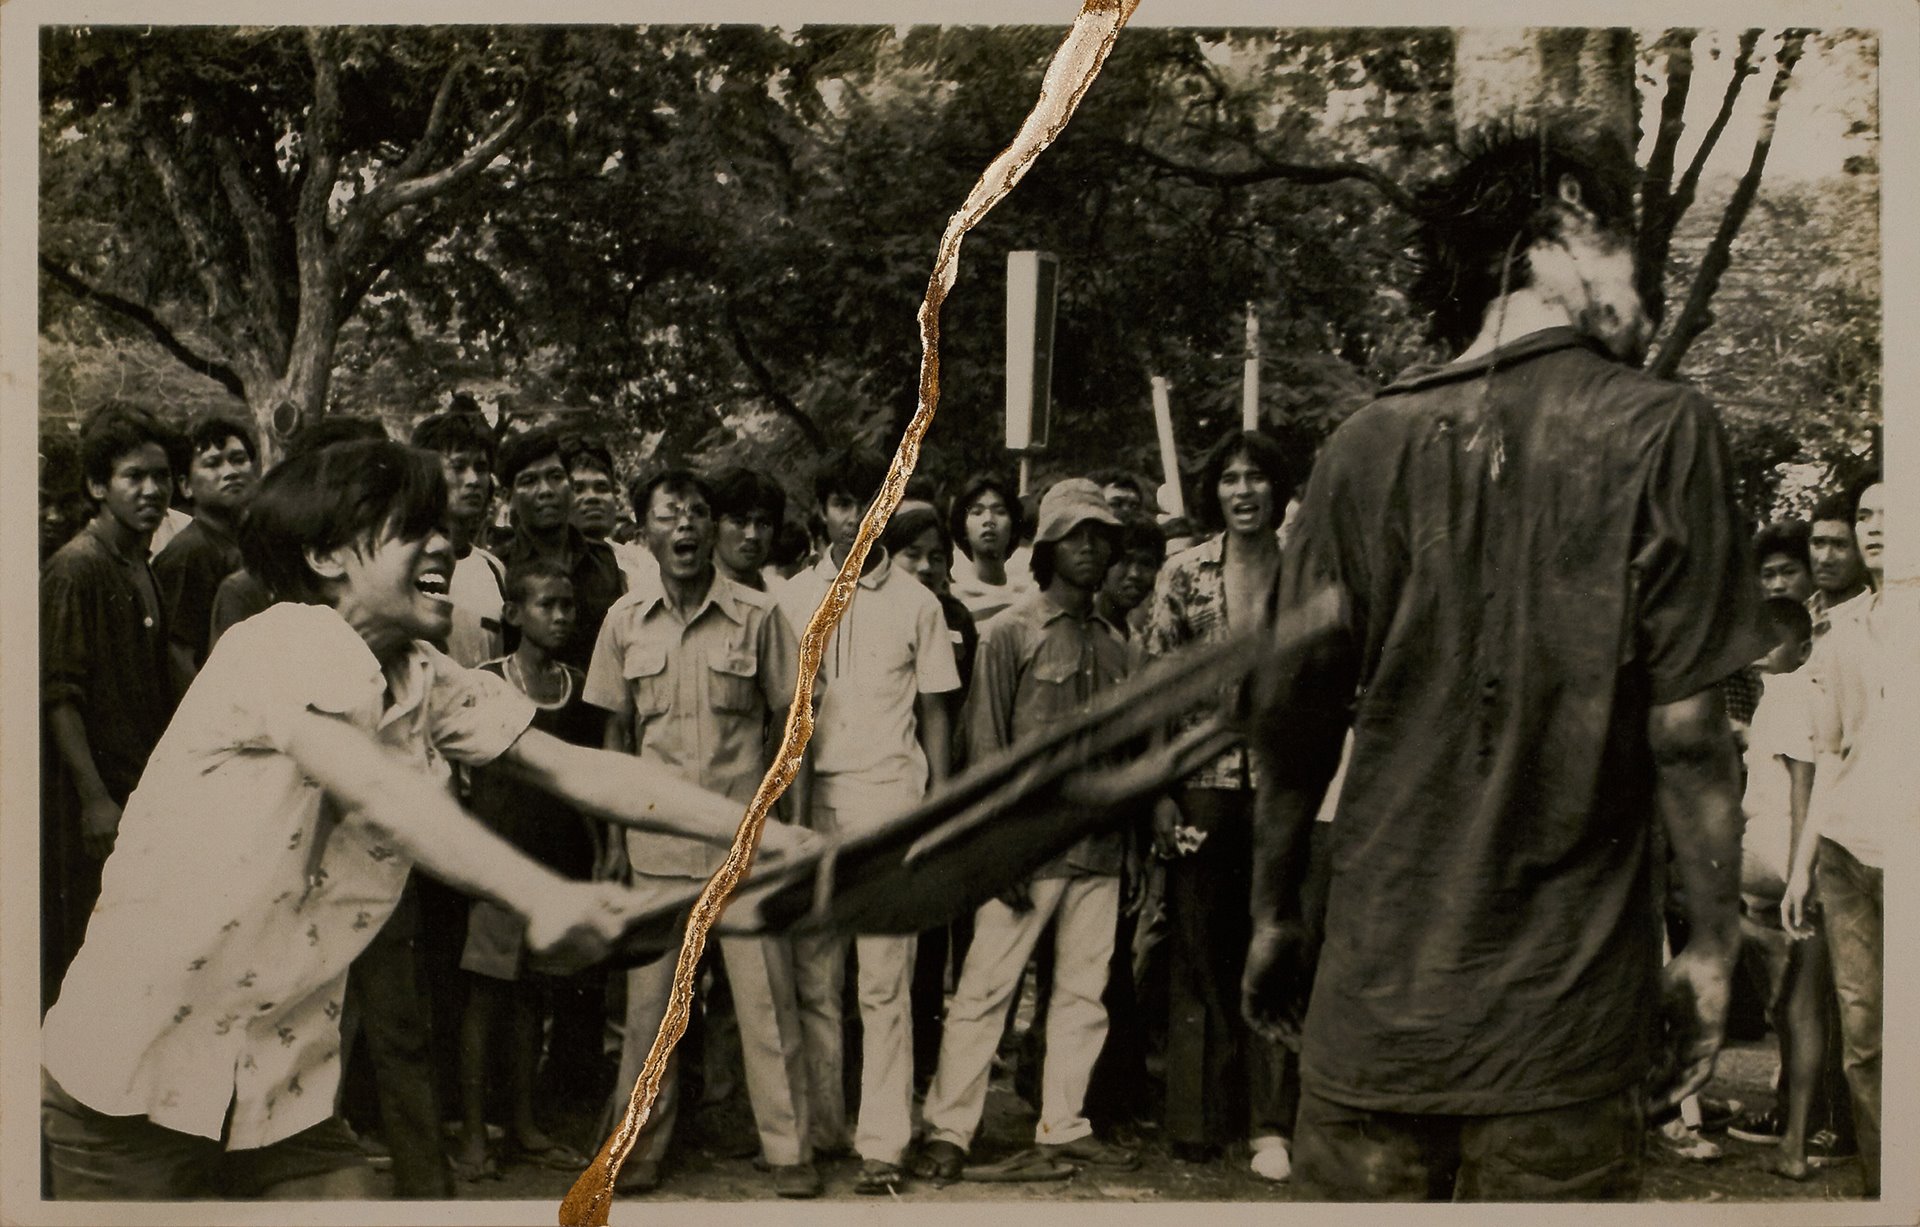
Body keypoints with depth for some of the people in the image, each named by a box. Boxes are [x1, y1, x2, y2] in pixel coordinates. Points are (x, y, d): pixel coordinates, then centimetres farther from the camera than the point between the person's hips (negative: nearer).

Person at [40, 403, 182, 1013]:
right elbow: (58, 694, -17)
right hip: (96, 798, -8)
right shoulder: (75, 568, -13)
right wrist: (95, 798, -21)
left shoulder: (143, 566, 13)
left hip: (140, 789, 8)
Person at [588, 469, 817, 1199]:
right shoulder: (625, 622, 5)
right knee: (649, 1000, 8)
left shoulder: (757, 615, -2)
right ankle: (639, 1150, 21)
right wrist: (616, 836, 7)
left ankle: (789, 1151, 12)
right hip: (657, 836, 2)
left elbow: (786, 725, 4)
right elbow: (617, 734, 10)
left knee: (767, 997, 1)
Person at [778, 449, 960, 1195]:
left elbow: (933, 713, 9)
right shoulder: (792, 599, 9)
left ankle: (883, 1143, 2)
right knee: (813, 977, 3)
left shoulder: (915, 602, 7)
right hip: (809, 797, 2)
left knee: (885, 981, -3)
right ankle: (820, 1127, 14)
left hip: (887, 797, -1)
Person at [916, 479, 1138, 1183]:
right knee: (984, 989, -3)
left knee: (1083, 993, 8)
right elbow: (985, 746, -5)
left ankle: (1063, 1129, 18)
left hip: (1098, 849, 5)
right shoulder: (1011, 632, -1)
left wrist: (1130, 829, 9)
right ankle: (948, 1131, 5)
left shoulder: (1114, 643, 14)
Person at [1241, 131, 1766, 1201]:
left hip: (1375, 994, 3)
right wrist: (1716, 945, 2)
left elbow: (1290, 717, 2)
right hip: (1562, 1012, -2)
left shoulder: (1368, 443, 2)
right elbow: (1686, 726, -9)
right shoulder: (1659, 430, -5)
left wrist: (1276, 919, 14)